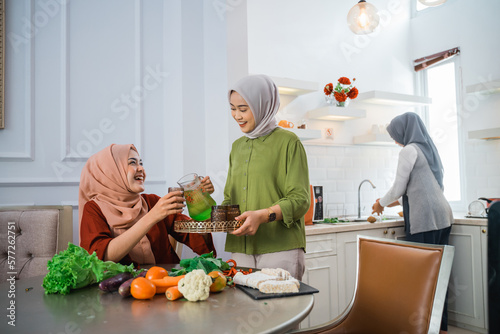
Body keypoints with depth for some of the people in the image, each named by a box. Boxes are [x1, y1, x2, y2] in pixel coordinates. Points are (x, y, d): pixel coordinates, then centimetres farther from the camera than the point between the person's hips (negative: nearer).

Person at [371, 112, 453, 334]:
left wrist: (381, 204, 11)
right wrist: (397, 201, 31)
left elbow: (398, 188, -6)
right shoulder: (429, 148, 19)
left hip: (424, 219, -9)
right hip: (442, 216, 9)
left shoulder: (409, 150, -6)